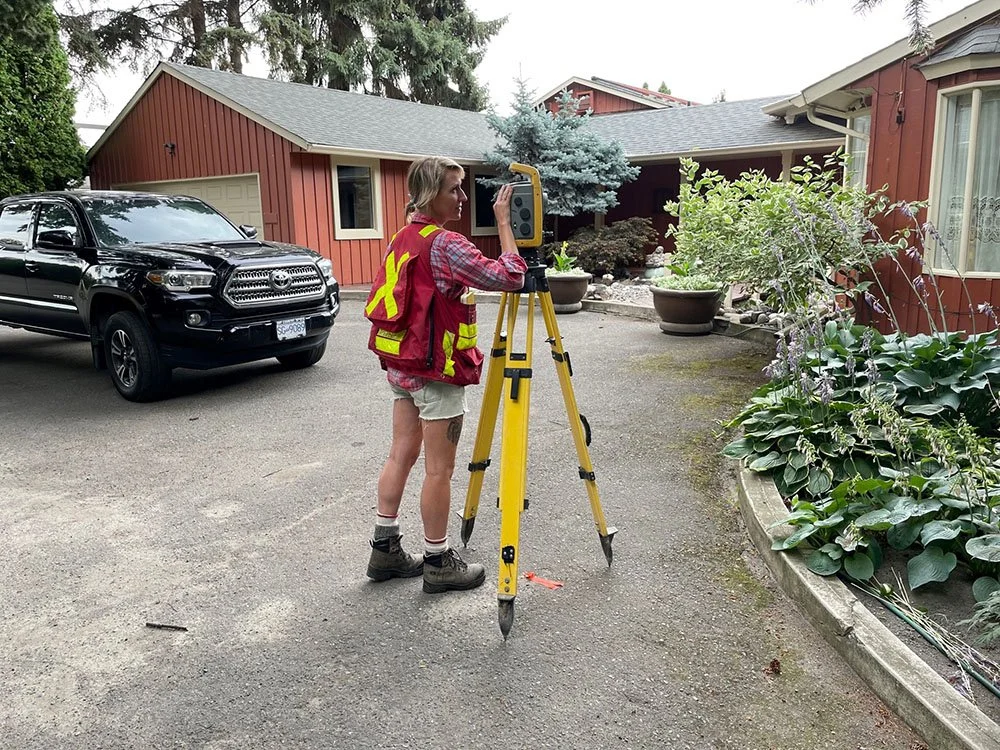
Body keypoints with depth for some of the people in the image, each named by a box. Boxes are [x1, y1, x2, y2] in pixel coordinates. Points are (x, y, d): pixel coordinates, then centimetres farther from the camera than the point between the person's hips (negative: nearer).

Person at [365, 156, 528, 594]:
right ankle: (438, 563, 15)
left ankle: (385, 549, 25)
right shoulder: (445, 245, -19)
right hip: (437, 372, -9)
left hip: (401, 367, 9)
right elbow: (509, 278, -24)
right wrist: (503, 222, -16)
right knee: (438, 470, 2)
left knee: (401, 455, 15)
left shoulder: (403, 238, 9)